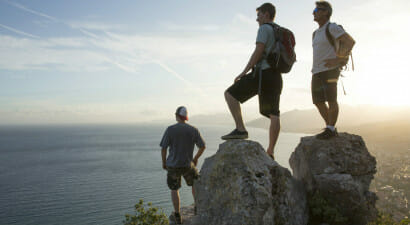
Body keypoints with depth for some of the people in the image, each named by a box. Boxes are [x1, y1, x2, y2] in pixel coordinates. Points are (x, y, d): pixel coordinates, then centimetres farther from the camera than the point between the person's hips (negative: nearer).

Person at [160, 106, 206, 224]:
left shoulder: (170, 129, -12)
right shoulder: (193, 130, -6)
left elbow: (163, 148, -11)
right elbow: (203, 146, -2)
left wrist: (164, 162, 5)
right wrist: (196, 158, 15)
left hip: (173, 165, -1)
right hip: (187, 165, 1)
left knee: (174, 189, 18)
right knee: (195, 185, 28)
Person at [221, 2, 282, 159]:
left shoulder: (264, 29, -1)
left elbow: (258, 52, -13)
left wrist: (244, 72, -11)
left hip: (262, 73, -9)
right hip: (276, 77, 9)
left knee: (230, 94, -4)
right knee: (273, 115, 2)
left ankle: (240, 129, -15)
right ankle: (270, 152, 2)